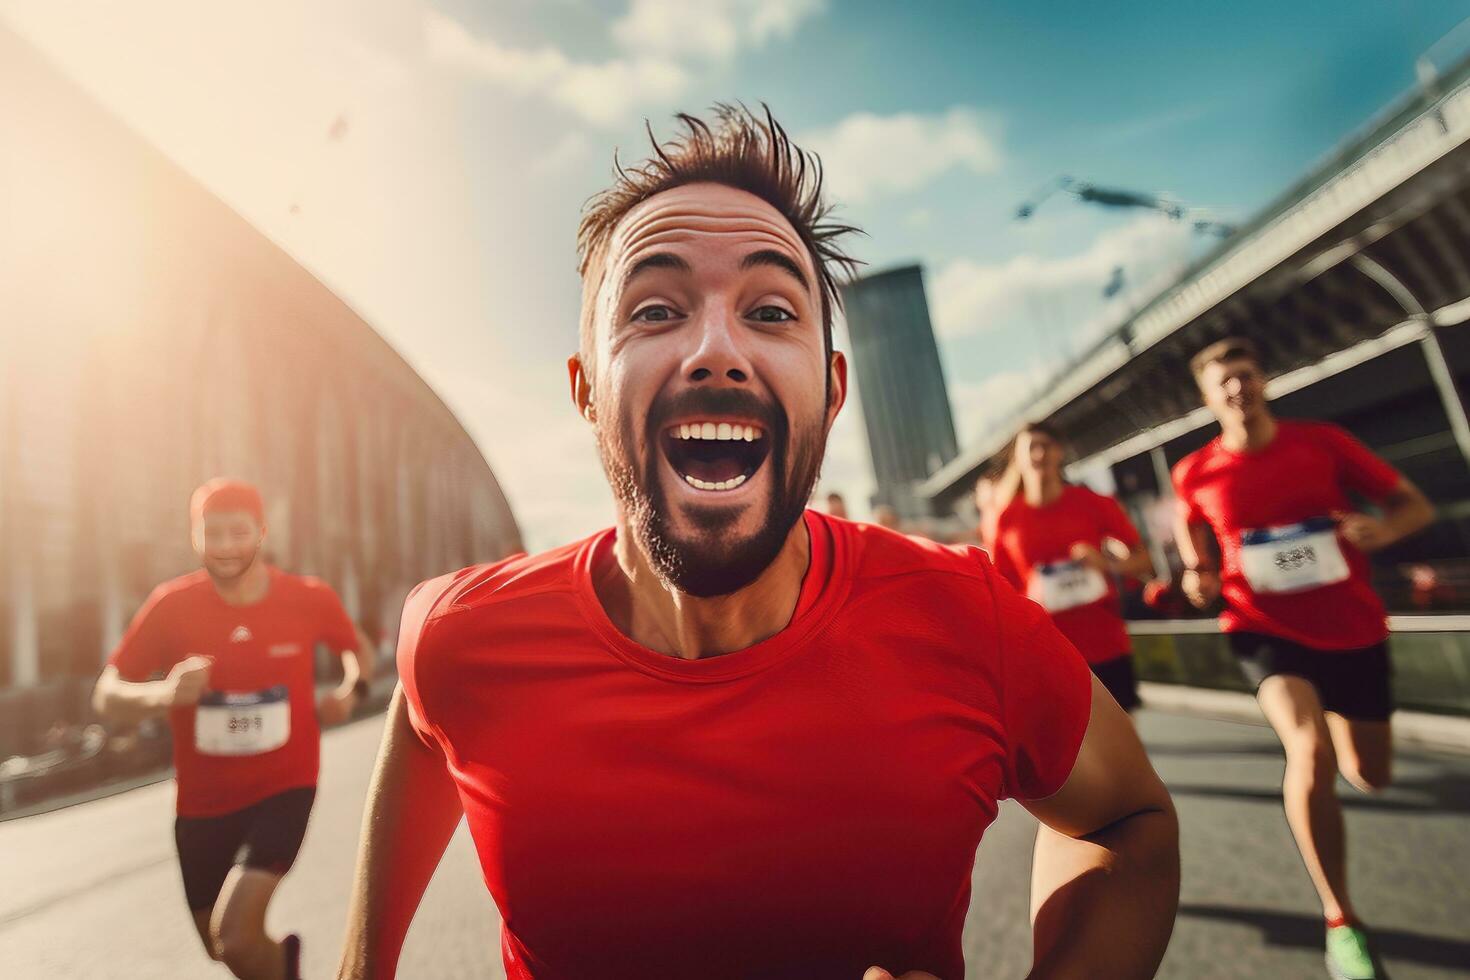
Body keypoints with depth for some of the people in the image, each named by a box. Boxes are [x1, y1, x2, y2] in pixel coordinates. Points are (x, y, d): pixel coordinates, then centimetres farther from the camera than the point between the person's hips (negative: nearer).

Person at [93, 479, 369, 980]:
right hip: (203, 801, 3)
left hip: (284, 788, -2)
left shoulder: (310, 599, -12)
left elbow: (355, 649, 7)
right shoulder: (172, 605, -12)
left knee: (235, 938, -16)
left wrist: (350, 690, -13)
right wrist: (164, 694, -30)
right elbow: (106, 697, -9)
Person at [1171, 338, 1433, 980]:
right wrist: (1198, 577, -11)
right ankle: (1341, 923, -8)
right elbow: (1193, 538, 10)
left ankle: (1335, 722, 54)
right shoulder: (1196, 474, -7)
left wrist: (1383, 527, -22)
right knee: (1310, 753, -27)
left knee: (1370, 777, 14)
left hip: (1354, 628, 3)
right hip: (1267, 630, -2)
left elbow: (1415, 504, 1)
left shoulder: (1323, 441, -5)